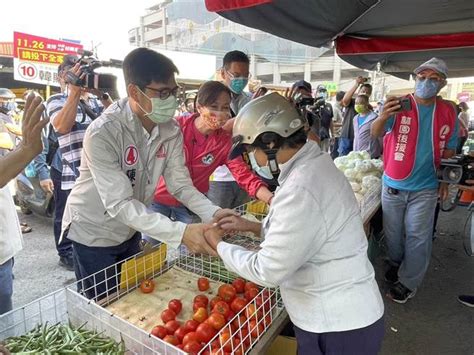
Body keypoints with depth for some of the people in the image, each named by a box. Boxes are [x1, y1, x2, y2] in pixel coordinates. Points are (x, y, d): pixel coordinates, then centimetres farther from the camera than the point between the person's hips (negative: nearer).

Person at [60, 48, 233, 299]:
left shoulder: (171, 130, -13)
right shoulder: (103, 133, -31)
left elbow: (180, 184, -10)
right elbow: (120, 204, -34)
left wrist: (214, 213, -28)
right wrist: (180, 233, -44)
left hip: (130, 230, 5)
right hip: (93, 233, -5)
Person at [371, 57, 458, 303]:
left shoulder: (448, 112, 0)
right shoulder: (399, 105, -7)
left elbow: (449, 150, 10)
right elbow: (375, 133, -21)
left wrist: (445, 180, 6)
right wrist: (383, 117, -42)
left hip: (425, 188, 1)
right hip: (393, 184, 0)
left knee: (417, 236, 6)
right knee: (393, 232, 14)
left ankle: (408, 282, 20)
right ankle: (396, 263, 39)